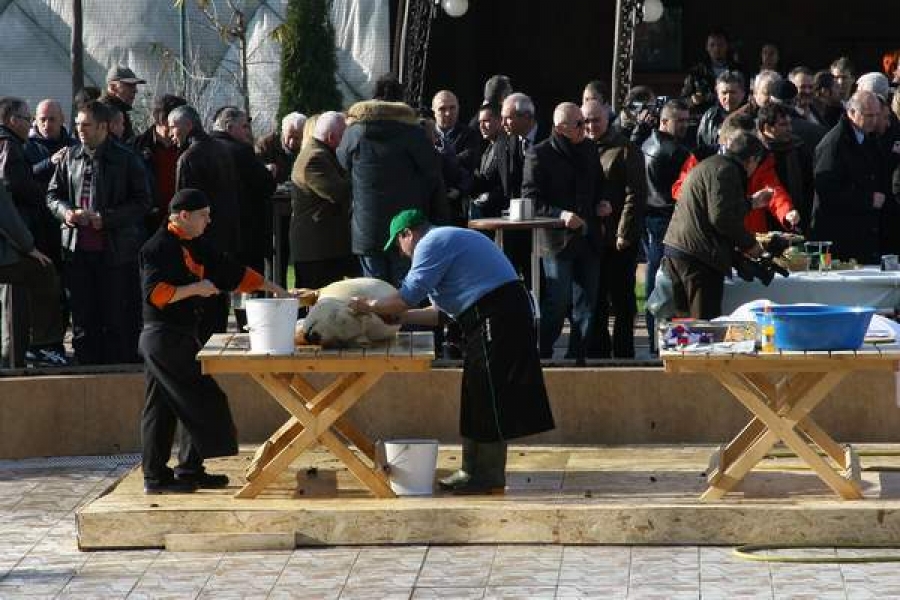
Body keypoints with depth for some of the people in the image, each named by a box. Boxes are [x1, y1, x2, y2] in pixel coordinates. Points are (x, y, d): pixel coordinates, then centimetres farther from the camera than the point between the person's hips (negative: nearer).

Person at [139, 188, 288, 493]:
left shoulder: (195, 247, 15)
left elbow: (234, 273, 20)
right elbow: (155, 293, -20)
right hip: (165, 338, -9)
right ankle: (189, 470, 0)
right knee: (202, 401, -7)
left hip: (181, 337, 9)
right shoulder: (158, 247, -12)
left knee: (162, 408, 10)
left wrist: (274, 289, 16)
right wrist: (195, 288, -19)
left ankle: (155, 476, 13)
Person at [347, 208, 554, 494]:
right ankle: (474, 469, 20)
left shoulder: (432, 244, -8)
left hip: (497, 317, -10)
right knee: (476, 396, 15)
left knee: (487, 396, -6)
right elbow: (442, 311, 25)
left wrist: (370, 306, -3)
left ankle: (489, 475, -2)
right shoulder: (447, 240, 24)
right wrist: (400, 317, 21)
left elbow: (409, 295, -15)